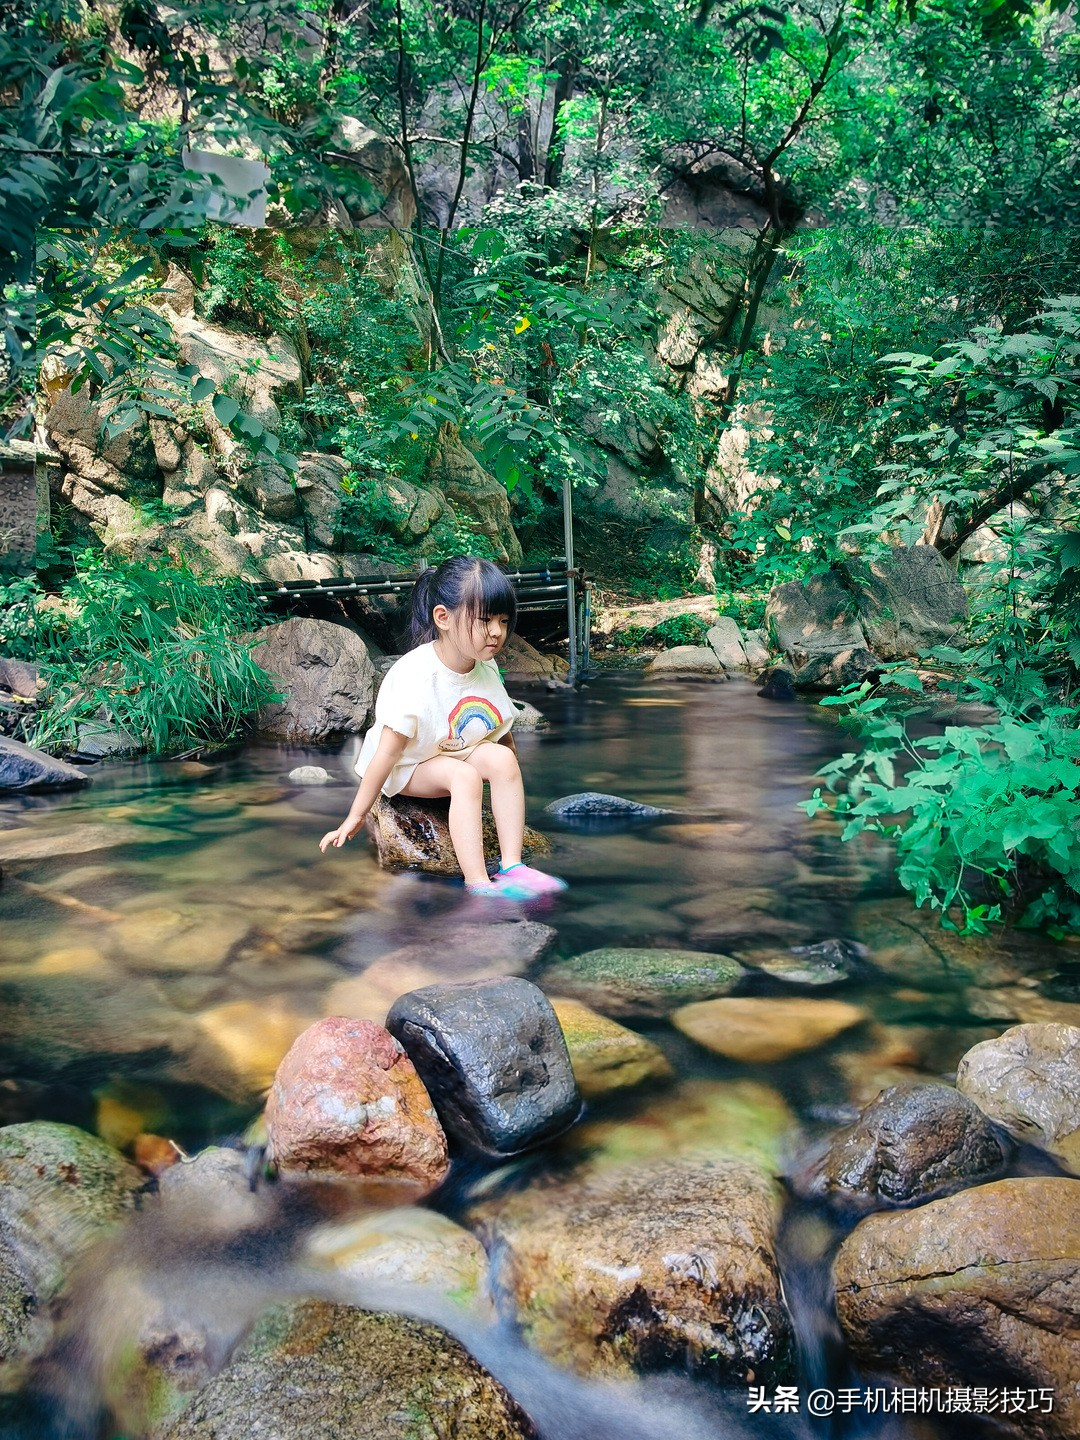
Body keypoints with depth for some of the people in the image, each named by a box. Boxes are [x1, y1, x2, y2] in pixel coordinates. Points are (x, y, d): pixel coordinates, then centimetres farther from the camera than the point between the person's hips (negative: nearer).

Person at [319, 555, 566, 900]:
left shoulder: (486, 669, -10)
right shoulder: (415, 676, -30)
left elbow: (501, 730, 5)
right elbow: (387, 752, -29)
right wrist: (356, 816, -24)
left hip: (458, 750, 6)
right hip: (406, 766, -6)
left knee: (503, 759, -21)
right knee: (465, 776, -31)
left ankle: (511, 866, -22)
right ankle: (477, 884, -32)